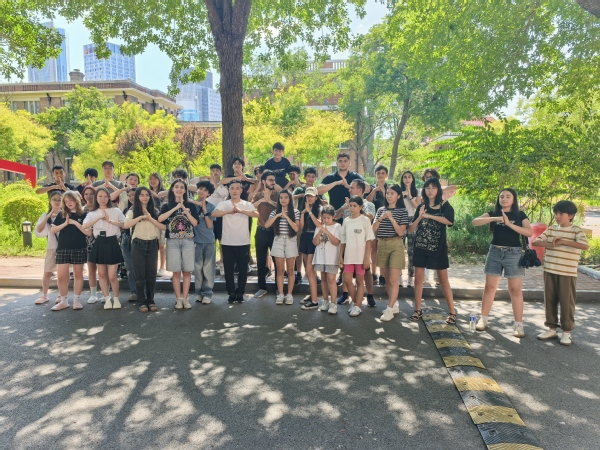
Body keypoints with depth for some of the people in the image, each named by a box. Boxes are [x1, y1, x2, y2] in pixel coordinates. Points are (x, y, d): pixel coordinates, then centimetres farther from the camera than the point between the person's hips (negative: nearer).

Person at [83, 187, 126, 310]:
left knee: (112, 276, -4)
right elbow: (84, 226, -9)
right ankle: (107, 299, 20)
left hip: (112, 243, -3)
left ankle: (116, 299, 16)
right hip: (99, 244, 3)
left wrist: (110, 220, -12)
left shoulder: (116, 211, 3)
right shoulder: (92, 213, 8)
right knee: (101, 274, 9)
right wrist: (99, 218, -16)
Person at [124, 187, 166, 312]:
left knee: (151, 275, 4)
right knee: (140, 275, 1)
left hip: (152, 245, 2)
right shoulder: (132, 211, 5)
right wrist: (141, 217, -17)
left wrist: (150, 218, -12)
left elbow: (164, 227, -4)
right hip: (138, 245, -2)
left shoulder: (154, 211, 10)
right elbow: (126, 225, -14)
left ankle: (151, 301, 15)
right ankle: (141, 302, 10)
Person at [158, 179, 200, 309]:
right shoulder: (167, 206, 7)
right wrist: (176, 208, -14)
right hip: (173, 241, 0)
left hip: (188, 241, 1)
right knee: (176, 271, 0)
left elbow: (195, 223, -2)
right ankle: (178, 298, 9)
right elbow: (160, 219, -13)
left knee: (187, 271, 1)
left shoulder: (190, 206, 8)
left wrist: (184, 209, -9)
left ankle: (185, 298, 9)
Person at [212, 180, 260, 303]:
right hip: (227, 243, 0)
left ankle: (240, 293, 18)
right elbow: (214, 213, -16)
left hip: (243, 242, 0)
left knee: (243, 269, 6)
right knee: (228, 269, 5)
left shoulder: (247, 204, 2)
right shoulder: (223, 204, 3)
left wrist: (240, 210, -30)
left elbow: (256, 214, -17)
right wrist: (229, 211, -31)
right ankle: (231, 293, 17)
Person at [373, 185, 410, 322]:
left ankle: (390, 309, -3)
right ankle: (394, 305, 25)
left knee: (393, 280, -7)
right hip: (381, 245, 5)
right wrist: (381, 218, -12)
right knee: (387, 279, 11)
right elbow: (373, 229, 3)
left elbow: (401, 232, -10)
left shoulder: (402, 211, -2)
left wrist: (391, 218, -18)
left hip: (396, 245, -5)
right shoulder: (381, 210, 10)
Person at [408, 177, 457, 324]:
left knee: (443, 280, 3)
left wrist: (429, 216, -20)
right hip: (420, 247, 3)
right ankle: (418, 310, 15)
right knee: (418, 279, 5)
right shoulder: (421, 207, 7)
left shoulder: (444, 205, -2)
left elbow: (449, 221, -23)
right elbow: (411, 229, 2)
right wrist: (419, 217, -15)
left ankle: (452, 312, 10)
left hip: (438, 247, -3)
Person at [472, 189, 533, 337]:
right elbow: (475, 222, -10)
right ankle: (483, 319, 15)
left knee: (515, 290, 0)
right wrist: (495, 219, -21)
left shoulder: (520, 215, 3)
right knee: (489, 287, 6)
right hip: (494, 252, 2)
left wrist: (509, 224, -19)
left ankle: (518, 324, 6)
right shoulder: (493, 213, 5)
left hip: (513, 253, -2)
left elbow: (529, 232, -11)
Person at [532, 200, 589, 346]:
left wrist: (563, 241, -21)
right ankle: (552, 328, 23)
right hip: (549, 271, 4)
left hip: (568, 273, -4)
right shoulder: (551, 230, 7)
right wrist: (551, 244, -16)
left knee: (566, 302, 3)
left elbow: (585, 245, -21)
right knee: (549, 301, 10)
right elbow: (535, 242, 0)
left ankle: (567, 331, 17)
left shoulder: (576, 230, -5)